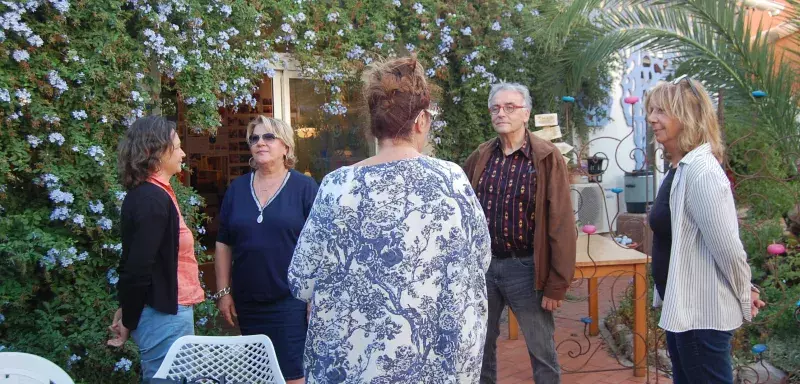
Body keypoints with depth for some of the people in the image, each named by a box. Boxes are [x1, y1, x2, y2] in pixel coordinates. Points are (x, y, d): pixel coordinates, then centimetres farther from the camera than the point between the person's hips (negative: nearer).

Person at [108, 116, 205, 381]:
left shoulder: (145, 195, 12)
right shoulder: (154, 200, -18)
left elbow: (134, 261, 14)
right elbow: (138, 267, -22)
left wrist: (127, 312, 14)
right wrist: (128, 321, -11)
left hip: (162, 310, 9)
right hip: (165, 314, -9)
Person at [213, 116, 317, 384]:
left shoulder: (305, 187, -5)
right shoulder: (237, 188, 7)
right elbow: (224, 243, 10)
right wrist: (223, 291, 6)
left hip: (291, 299, -4)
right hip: (247, 301, 5)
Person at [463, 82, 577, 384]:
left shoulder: (547, 158, -10)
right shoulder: (481, 156, 4)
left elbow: (561, 223, -12)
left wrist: (557, 283, -14)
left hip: (524, 267, -4)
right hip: (482, 263, 4)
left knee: (542, 351, 8)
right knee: (481, 344, 17)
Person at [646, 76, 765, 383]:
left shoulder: (701, 171, -22)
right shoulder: (679, 169, 9)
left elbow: (727, 246, -24)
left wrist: (745, 299, -11)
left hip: (702, 314, -10)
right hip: (683, 308, 10)